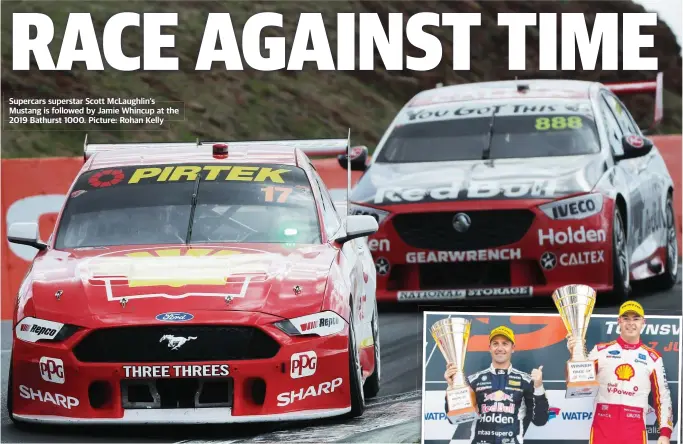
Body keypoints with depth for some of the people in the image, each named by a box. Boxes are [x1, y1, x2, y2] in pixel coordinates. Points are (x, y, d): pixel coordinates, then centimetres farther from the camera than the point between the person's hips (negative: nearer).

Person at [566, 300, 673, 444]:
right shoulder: (601, 351, 7)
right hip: (603, 425, 0)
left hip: (635, 428, 0)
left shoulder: (653, 358, 9)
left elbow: (663, 397, 10)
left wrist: (665, 432, 1)